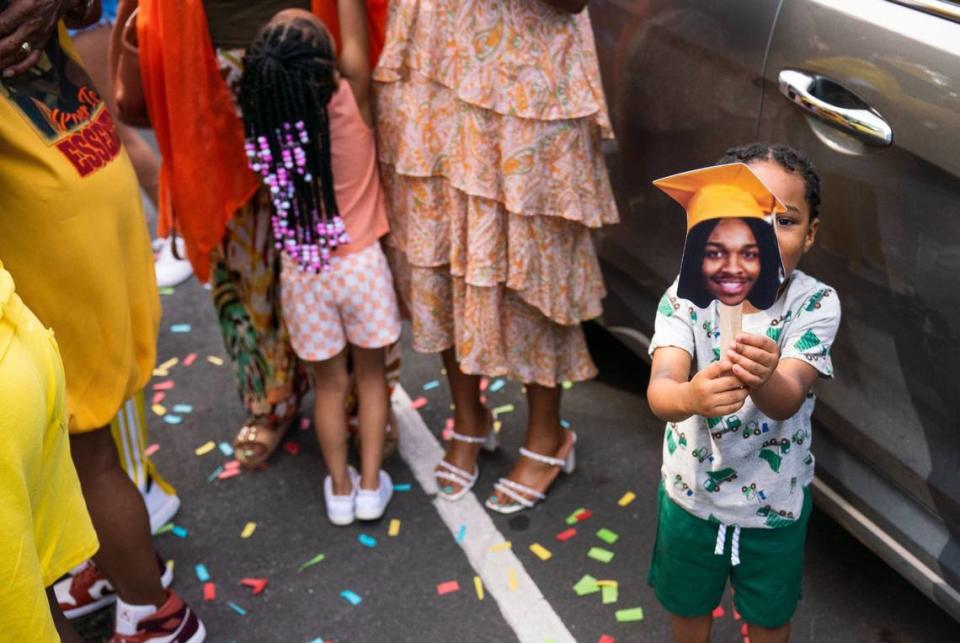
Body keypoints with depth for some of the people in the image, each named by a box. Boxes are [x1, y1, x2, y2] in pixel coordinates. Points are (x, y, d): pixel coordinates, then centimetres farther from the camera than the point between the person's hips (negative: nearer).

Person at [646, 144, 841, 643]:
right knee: (687, 602, 25)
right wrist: (690, 396, -61)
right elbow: (660, 386, -37)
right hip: (691, 493, 0)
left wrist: (762, 379, -59)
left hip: (775, 503, 0)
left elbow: (787, 400, -35)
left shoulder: (815, 303, -21)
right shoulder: (686, 297, -21)